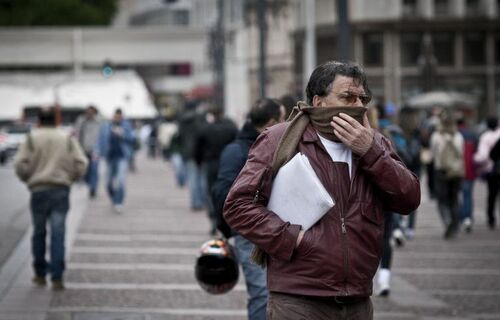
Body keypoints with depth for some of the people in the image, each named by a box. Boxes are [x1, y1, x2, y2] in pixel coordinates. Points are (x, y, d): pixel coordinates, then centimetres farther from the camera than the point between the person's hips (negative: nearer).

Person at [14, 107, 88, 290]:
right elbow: (81, 164, 0)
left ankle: (40, 275, 19)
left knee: (39, 233, 13)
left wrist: (27, 179, 12)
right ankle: (57, 277, -9)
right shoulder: (68, 139, 6)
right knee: (58, 234, -2)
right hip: (61, 191, 0)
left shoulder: (32, 139, 1)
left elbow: (21, 164, -7)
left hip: (39, 191, 0)